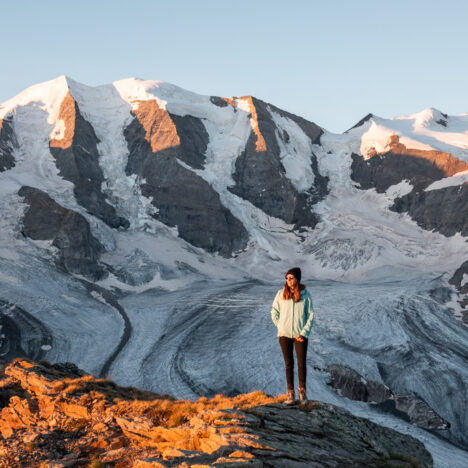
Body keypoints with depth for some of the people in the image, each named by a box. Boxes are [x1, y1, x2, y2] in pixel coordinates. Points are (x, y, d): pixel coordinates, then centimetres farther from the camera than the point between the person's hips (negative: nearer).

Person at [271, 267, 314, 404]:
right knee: (289, 364, 5)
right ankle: (290, 393, 12)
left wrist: (304, 332, -8)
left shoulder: (305, 295, -3)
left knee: (302, 363, 1)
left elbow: (310, 316, 0)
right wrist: (280, 327, 0)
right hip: (284, 335, 1)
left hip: (300, 335, -1)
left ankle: (302, 389, 22)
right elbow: (274, 312, 11)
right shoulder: (281, 294, 0)